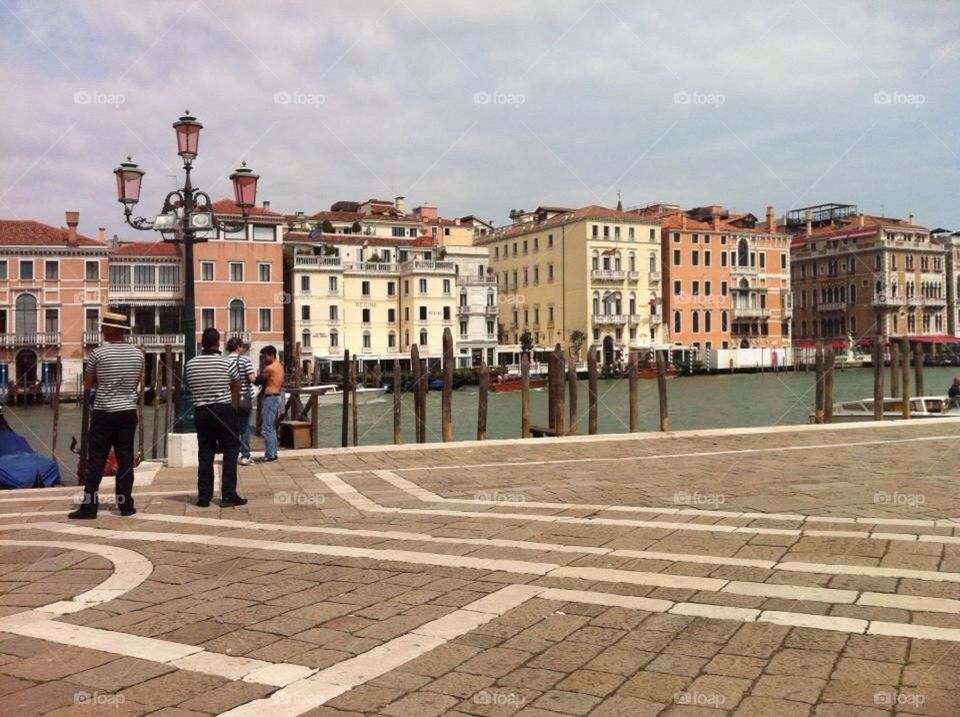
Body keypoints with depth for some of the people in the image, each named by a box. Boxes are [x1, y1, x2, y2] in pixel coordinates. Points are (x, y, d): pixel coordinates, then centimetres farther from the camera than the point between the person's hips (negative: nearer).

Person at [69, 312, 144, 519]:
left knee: (96, 460, 2)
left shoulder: (99, 353, -9)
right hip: (128, 411, 3)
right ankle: (125, 504, 9)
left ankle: (89, 505, 4)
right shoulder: (137, 353, 2)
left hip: (104, 413, -3)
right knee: (125, 459, 6)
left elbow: (87, 384, 1)